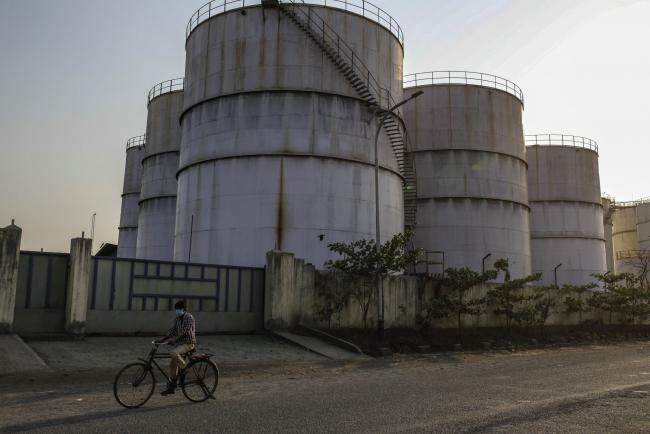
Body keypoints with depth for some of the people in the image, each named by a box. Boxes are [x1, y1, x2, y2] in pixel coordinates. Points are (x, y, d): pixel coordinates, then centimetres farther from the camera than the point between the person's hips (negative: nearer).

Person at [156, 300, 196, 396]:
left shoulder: (189, 317, -14)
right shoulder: (178, 319, 11)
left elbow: (184, 332, -23)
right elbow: (172, 331, 12)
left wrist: (173, 340, -26)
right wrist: (162, 340, 1)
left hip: (188, 343, -8)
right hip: (179, 342, 8)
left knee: (173, 353, -32)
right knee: (172, 364, 5)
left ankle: (184, 368, -9)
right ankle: (171, 388, 14)